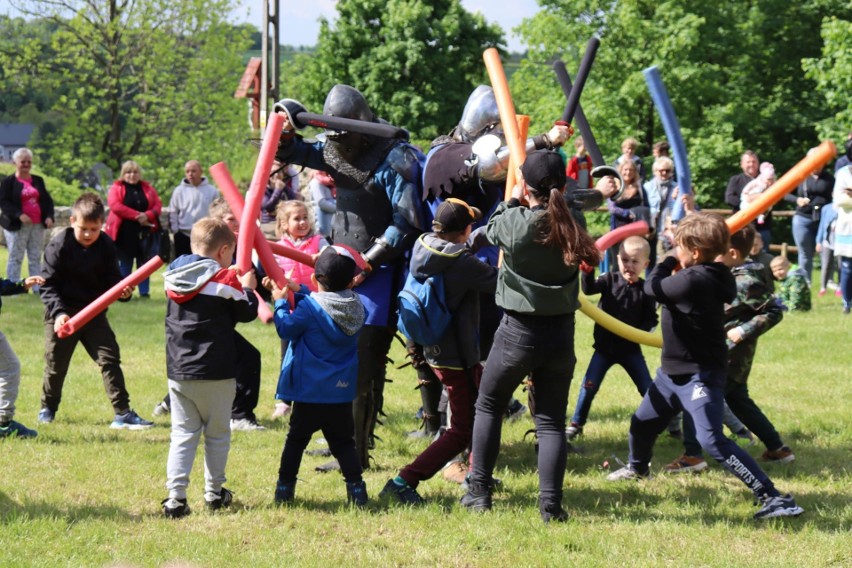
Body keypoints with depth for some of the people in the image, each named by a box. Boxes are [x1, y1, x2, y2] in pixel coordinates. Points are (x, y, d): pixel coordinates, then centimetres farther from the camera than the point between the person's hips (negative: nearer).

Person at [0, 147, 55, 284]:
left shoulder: (38, 180, 14)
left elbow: (47, 200, 14)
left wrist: (49, 216, -4)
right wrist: (19, 215, -24)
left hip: (38, 225, 5)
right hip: (17, 226, -5)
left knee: (36, 258, 7)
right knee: (15, 258, -2)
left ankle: (38, 288, 11)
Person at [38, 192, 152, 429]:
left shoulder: (106, 245, -5)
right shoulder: (59, 245, -14)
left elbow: (112, 279, -1)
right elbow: (48, 284, -14)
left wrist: (123, 291, -25)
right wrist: (58, 312, -27)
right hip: (61, 314, -2)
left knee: (110, 358, -4)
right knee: (56, 363, 8)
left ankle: (122, 413, -3)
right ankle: (48, 408, 32)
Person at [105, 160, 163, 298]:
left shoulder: (148, 188, 11)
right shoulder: (116, 188, 1)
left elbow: (158, 205, 5)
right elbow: (115, 205, -14)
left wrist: (147, 215, -17)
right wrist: (137, 216, -17)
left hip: (144, 232, 3)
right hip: (124, 233, -3)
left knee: (144, 263, 6)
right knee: (124, 265, 1)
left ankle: (144, 292, 11)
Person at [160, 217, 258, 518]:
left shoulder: (174, 275, 5)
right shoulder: (224, 279, -11)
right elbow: (247, 312, -3)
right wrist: (248, 288, 17)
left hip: (178, 371, 4)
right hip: (216, 372, -4)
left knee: (182, 434, 6)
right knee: (217, 434, 13)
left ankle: (175, 496, -6)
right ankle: (214, 492, 23)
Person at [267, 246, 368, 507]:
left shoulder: (309, 307, -17)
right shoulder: (356, 307, 3)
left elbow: (286, 328, -7)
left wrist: (280, 301, 5)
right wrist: (294, 290, 15)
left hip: (310, 392, -4)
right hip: (343, 391, 4)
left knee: (296, 439, 10)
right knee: (343, 442, 10)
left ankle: (285, 489, 14)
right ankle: (356, 489, -1)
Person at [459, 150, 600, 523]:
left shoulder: (513, 222, -13)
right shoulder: (569, 225, -7)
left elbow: (492, 230, 9)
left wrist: (511, 202, 24)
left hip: (518, 332, -2)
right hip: (560, 334, 2)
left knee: (488, 406, 17)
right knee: (551, 420, 8)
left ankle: (479, 493, 16)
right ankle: (550, 505, -1)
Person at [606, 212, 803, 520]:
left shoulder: (694, 281, -27)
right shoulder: (706, 277, 2)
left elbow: (652, 287, -16)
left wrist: (669, 261, -1)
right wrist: (675, 264, 2)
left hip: (700, 376, -11)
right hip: (673, 371, 11)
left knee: (712, 440, -21)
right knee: (642, 423, 27)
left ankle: (772, 497, -21)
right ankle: (637, 468, 57)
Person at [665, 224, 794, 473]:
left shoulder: (746, 283, -21)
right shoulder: (729, 277, 6)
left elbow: (774, 311, -20)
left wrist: (743, 332, -24)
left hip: (730, 357, -10)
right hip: (725, 355, 10)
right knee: (739, 402, 20)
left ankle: (693, 455, -8)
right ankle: (778, 448, 29)